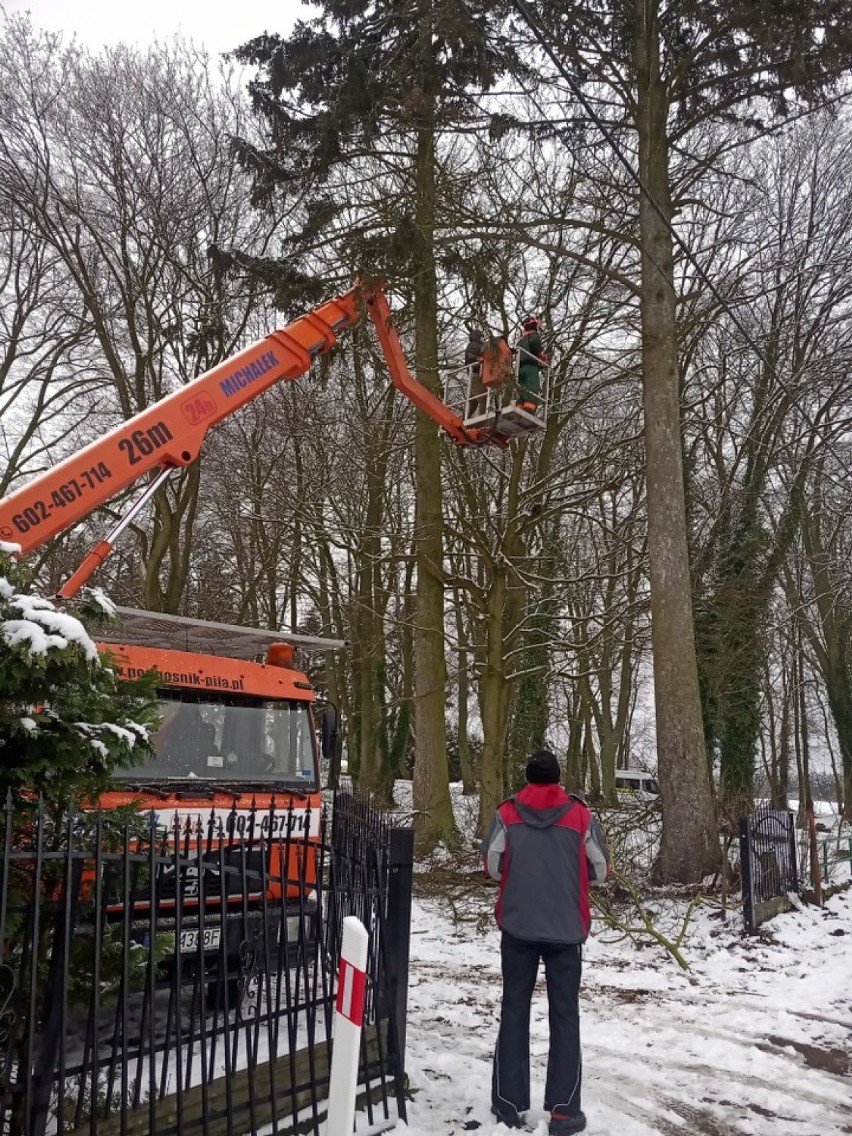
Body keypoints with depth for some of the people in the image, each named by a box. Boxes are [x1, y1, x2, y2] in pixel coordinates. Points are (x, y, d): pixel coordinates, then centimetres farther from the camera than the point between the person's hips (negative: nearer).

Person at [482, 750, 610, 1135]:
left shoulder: (507, 813, -4)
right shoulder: (580, 816, -5)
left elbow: (491, 865, -4)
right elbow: (600, 870, 0)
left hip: (517, 926, 1)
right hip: (566, 929, 0)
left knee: (514, 1010, 12)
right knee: (564, 1015, 10)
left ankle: (509, 1104, 18)